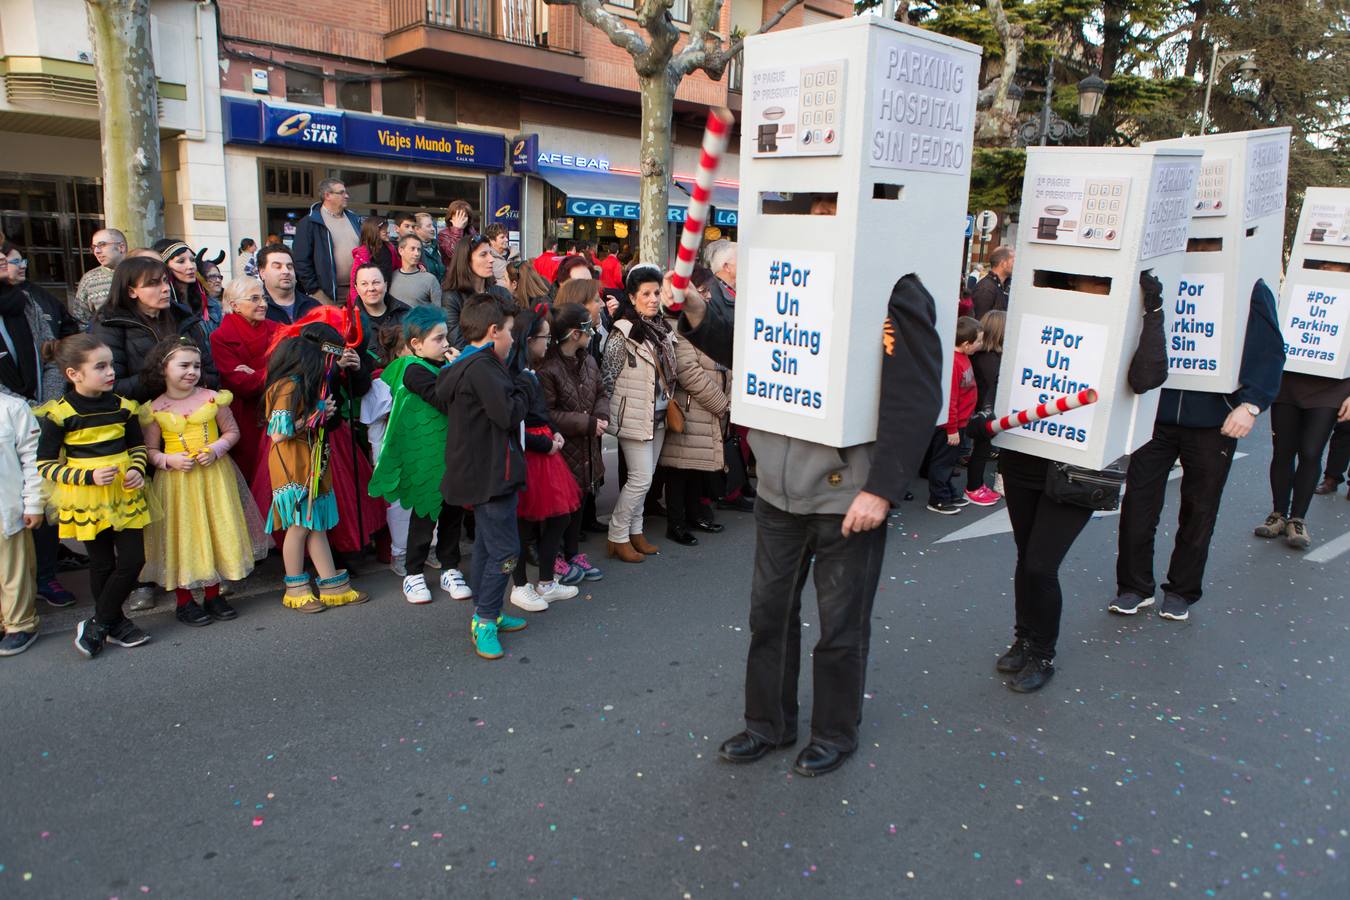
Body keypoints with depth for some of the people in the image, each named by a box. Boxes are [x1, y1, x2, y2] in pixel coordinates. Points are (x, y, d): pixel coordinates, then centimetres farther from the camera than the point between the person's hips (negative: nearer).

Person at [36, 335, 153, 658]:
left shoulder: (123, 406, 0)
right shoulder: (59, 414, -13)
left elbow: (138, 445, 15)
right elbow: (45, 464, -8)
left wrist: (137, 470, -4)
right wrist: (89, 477, -20)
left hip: (125, 493, 4)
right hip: (86, 498, -4)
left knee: (134, 559, 1)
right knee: (103, 564, 7)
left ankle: (97, 625, 18)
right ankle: (113, 623, 26)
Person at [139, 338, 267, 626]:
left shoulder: (213, 398, -2)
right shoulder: (155, 409, -4)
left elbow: (232, 431, 4)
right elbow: (150, 449, 2)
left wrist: (217, 449, -13)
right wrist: (168, 460, -16)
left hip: (214, 475, 2)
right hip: (177, 480, -1)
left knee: (217, 531, 8)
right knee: (182, 535, 4)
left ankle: (213, 595, 24)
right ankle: (184, 601, 18)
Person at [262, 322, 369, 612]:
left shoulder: (304, 385, 13)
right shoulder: (289, 387, -17)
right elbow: (278, 434, -21)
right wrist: (315, 416, -16)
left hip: (312, 465, 9)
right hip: (293, 466, -9)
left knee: (317, 525, 11)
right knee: (299, 526, 0)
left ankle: (333, 586, 16)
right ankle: (295, 590, 14)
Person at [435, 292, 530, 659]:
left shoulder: (461, 366, 13)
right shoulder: (482, 367, -19)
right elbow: (509, 414, -24)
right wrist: (520, 387, -6)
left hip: (480, 473, 11)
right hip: (491, 473, -11)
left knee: (486, 546, 19)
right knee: (505, 549, -6)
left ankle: (484, 614, 30)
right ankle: (485, 622, 2)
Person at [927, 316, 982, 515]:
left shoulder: (963, 357, 4)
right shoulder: (952, 363, -26)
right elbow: (949, 400, -26)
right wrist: (952, 429, -21)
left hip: (959, 422, 10)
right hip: (949, 426, -10)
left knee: (949, 461, 20)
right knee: (942, 461, 3)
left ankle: (949, 495, 33)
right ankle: (938, 501, 14)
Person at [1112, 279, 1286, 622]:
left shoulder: (1251, 290, -3)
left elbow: (1270, 352, -5)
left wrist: (1250, 404, -16)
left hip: (1214, 422, -1)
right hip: (1155, 414, 1)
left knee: (1198, 511, 10)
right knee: (1138, 502, 2)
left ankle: (1181, 592, 27)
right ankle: (1134, 586, 19)